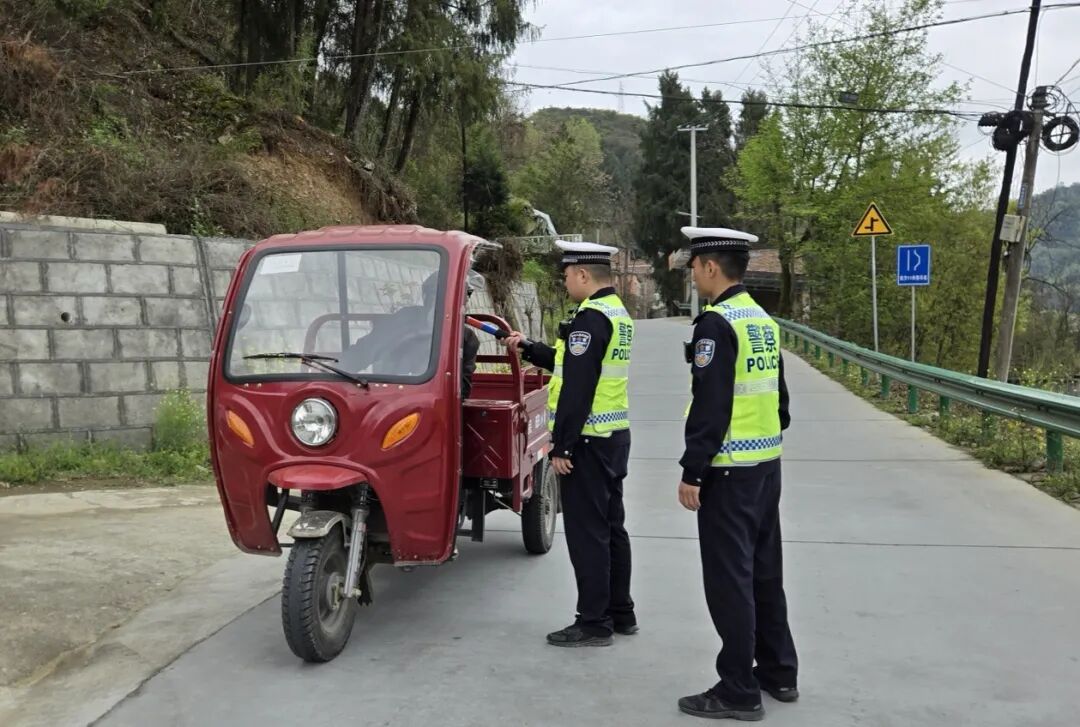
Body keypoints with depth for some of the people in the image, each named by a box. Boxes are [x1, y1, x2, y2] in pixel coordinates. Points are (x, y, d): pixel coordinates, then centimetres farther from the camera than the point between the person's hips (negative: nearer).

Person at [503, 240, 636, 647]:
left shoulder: (591, 317, -17)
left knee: (586, 532, -2)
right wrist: (527, 349, 22)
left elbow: (577, 387, -22)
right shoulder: (617, 313, 13)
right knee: (611, 526, 16)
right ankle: (621, 613, 26)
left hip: (588, 441, -10)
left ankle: (593, 623, 6)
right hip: (615, 435, 10)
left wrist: (561, 446, -20)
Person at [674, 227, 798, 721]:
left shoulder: (716, 323, -16)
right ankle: (779, 673, 30)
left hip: (728, 472, -9)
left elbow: (709, 407, -20)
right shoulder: (764, 321, 11)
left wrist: (691, 472, -16)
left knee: (729, 579, 0)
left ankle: (739, 692, 9)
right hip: (767, 466, 9)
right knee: (764, 571, 18)